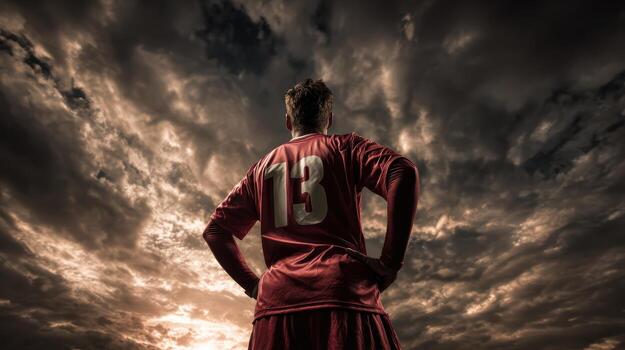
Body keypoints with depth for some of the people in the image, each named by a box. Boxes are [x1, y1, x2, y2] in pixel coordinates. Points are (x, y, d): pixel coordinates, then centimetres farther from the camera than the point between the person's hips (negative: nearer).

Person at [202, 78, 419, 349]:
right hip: (344, 294, -3)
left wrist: (251, 284, 18)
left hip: (277, 305, 4)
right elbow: (404, 173, -7)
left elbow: (215, 229, 23)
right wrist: (390, 262, -5)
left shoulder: (262, 167, 22)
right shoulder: (345, 147, 11)